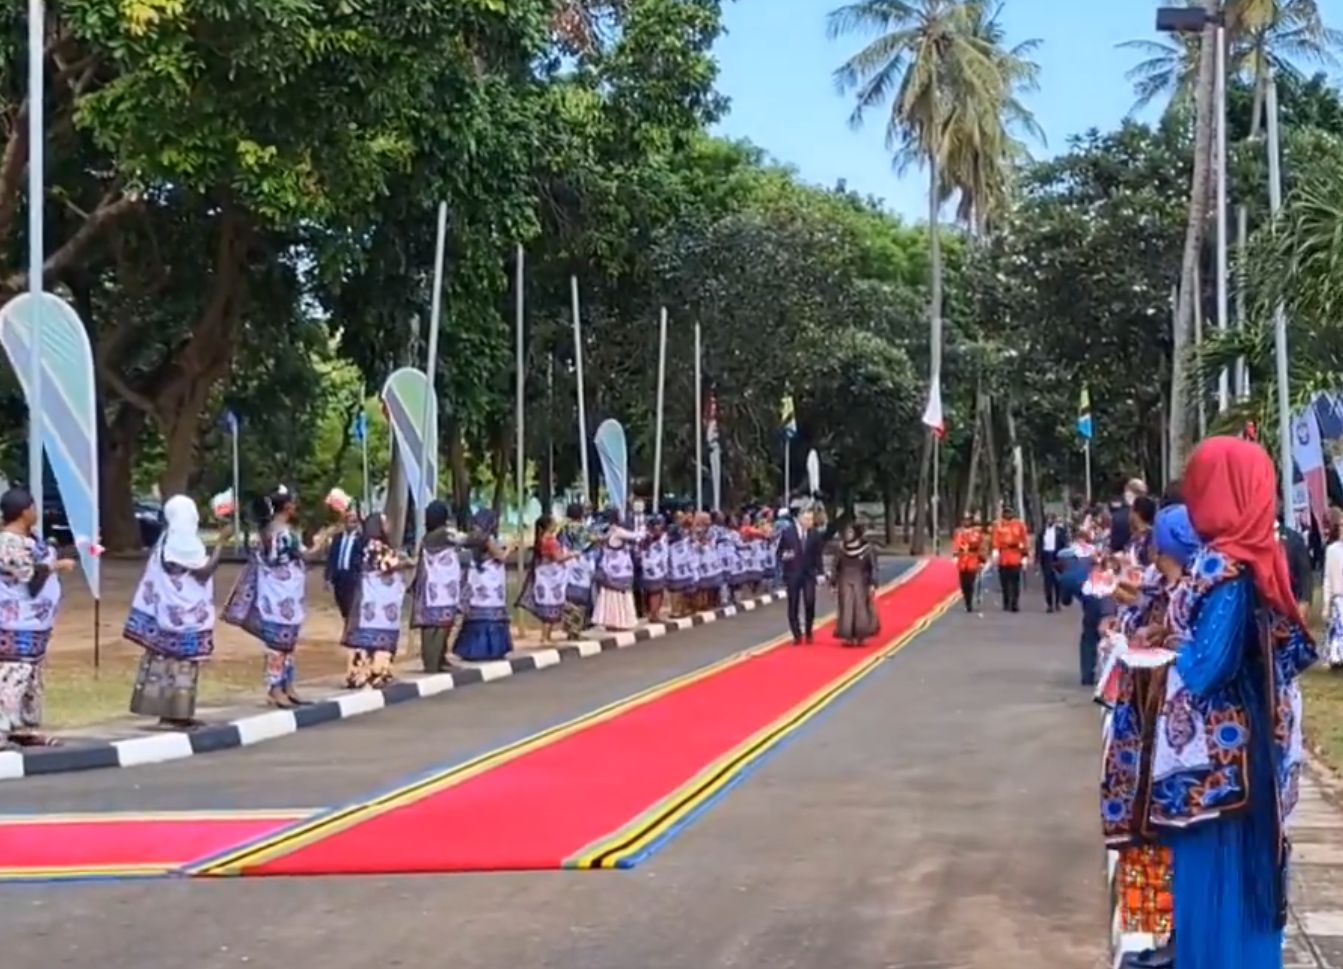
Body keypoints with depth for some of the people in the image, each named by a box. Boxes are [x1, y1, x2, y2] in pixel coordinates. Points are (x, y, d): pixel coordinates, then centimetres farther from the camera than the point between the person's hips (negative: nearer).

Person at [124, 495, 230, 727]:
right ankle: (176, 712, -4)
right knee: (182, 661, -5)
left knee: (165, 658, 9)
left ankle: (167, 710, 12)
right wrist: (220, 542, -14)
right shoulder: (185, 543, -16)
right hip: (184, 614, -9)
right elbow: (203, 571, -17)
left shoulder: (166, 541, 12)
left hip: (167, 611, 9)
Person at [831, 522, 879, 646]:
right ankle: (848, 637, 4)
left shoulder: (867, 549, -6)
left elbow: (873, 567, -5)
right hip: (845, 583, 2)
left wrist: (873, 584, -12)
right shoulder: (841, 548, 2)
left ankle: (860, 637, 12)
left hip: (861, 584, -2)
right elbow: (836, 567, 7)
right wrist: (834, 585, 5)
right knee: (846, 610, -1)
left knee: (861, 609, -1)